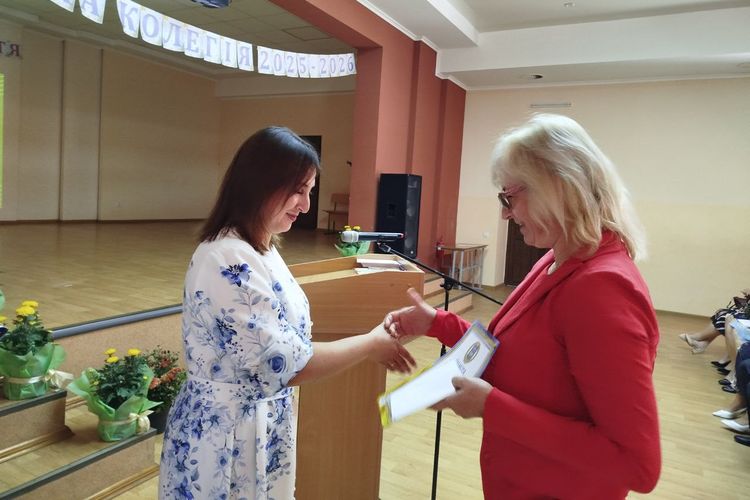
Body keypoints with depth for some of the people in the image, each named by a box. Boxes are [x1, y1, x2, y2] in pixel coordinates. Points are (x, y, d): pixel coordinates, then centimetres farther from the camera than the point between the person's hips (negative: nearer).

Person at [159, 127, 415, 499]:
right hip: (227, 438, -9)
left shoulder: (259, 249, 4)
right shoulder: (229, 261, -27)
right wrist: (370, 343, -14)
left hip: (261, 425, 9)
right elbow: (287, 364, -26)